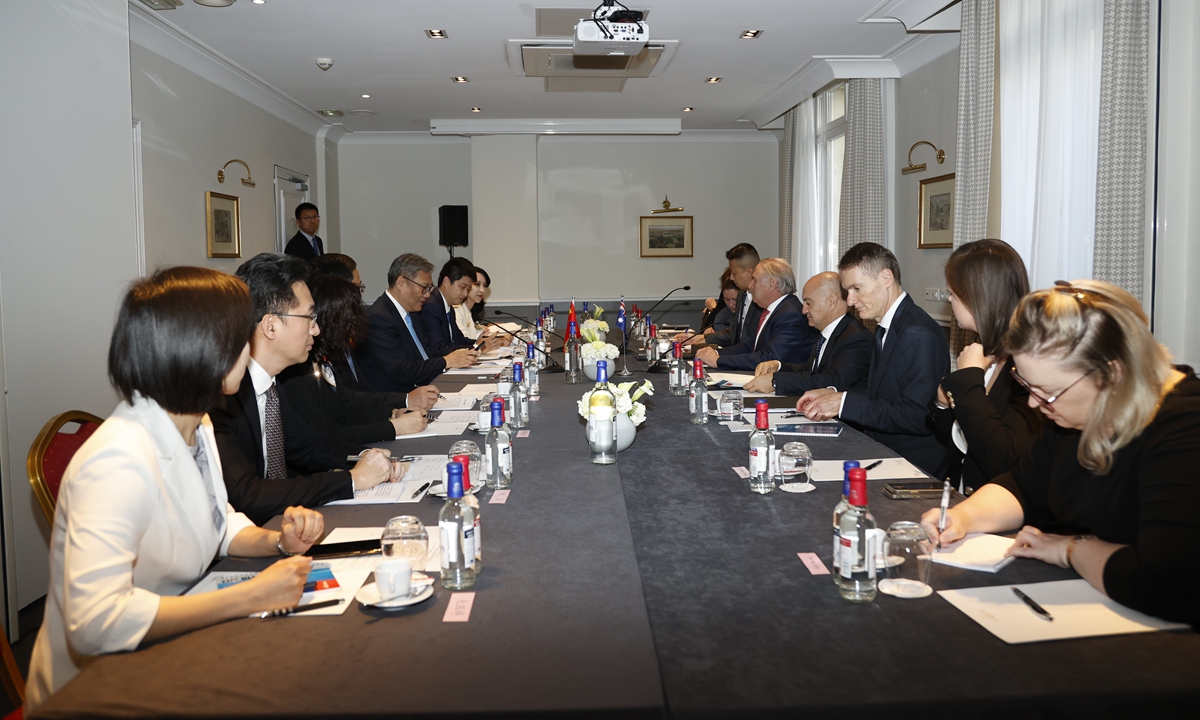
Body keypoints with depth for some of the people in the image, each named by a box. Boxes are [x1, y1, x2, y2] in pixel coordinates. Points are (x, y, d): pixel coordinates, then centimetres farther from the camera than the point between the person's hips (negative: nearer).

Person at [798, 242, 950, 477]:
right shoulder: (885, 328, 13)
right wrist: (832, 395, -1)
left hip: (915, 466, -8)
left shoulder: (918, 334, -18)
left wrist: (844, 402, -21)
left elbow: (918, 417, -23)